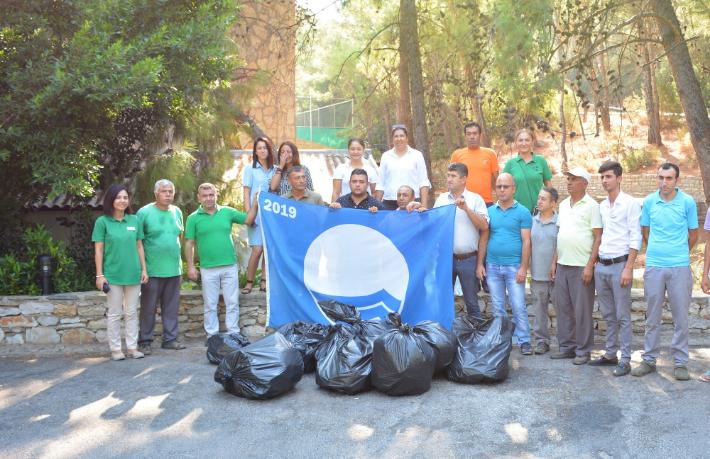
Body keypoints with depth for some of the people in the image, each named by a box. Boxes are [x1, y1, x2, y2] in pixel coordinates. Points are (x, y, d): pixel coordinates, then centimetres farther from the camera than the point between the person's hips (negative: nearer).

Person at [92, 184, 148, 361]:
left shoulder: (134, 220, 5)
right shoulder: (103, 222, -4)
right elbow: (98, 250, -3)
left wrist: (144, 269, 5)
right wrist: (99, 275, -7)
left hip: (133, 274, 3)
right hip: (113, 275, -3)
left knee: (132, 313, 9)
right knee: (114, 314, 5)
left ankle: (132, 346, 17)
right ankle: (115, 349, 14)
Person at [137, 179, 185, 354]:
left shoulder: (177, 212, 9)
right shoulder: (144, 212, -6)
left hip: (174, 269, 5)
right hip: (152, 271, -5)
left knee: (172, 307, 10)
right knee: (148, 308, 3)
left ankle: (170, 338, 20)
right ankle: (145, 342, 12)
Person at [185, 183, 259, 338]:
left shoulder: (227, 212, 5)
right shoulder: (193, 218, 1)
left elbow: (248, 220, 6)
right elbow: (189, 244, 0)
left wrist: (255, 204, -9)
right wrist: (191, 266, -4)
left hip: (230, 266, 2)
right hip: (208, 269, -1)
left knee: (232, 302, 7)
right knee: (210, 305, 8)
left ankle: (234, 335, 17)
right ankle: (212, 336, 18)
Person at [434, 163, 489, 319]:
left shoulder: (475, 199, -2)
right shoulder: (441, 199, 8)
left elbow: (484, 226, -10)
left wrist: (466, 208, -17)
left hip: (468, 259, -3)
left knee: (471, 301, 6)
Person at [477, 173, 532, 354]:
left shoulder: (522, 212, -1)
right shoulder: (489, 212, 9)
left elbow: (526, 241, -4)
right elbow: (484, 239, 10)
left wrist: (523, 267, -10)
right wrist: (480, 264, 4)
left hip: (514, 266, -3)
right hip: (492, 266, 4)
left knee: (518, 306, -3)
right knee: (497, 306, 10)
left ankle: (524, 341, 6)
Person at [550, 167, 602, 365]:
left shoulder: (591, 206, -6)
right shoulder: (563, 205, 13)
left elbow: (598, 238, -9)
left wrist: (590, 266, -15)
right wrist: (554, 261, 12)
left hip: (582, 266, -6)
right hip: (562, 265, 7)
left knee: (582, 310, 0)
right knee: (563, 308, 10)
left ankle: (583, 350, 10)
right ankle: (566, 346, 21)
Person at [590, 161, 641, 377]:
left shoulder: (630, 203, -7)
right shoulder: (601, 206, 12)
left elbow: (635, 238, -11)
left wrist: (628, 268, -16)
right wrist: (594, 263, 12)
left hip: (620, 264, -6)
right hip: (601, 266, 6)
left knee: (622, 316, -2)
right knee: (608, 315, 13)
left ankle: (625, 360, 5)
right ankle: (610, 354, 23)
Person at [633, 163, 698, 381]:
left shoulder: (687, 202, -3)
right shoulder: (649, 201, 3)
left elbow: (693, 234, 7)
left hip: (680, 267, -2)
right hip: (654, 266, 2)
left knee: (681, 317, 4)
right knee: (652, 316, 9)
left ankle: (680, 362, 15)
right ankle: (649, 360, 18)